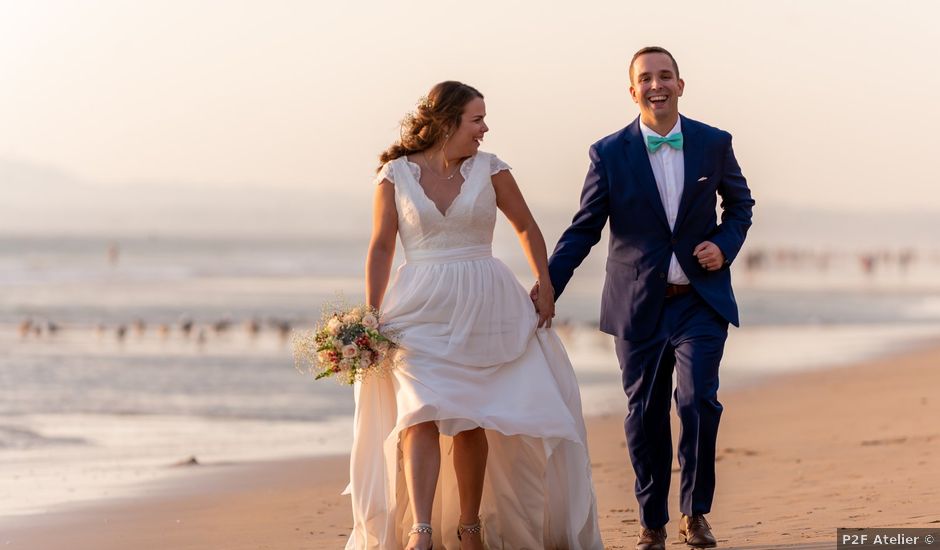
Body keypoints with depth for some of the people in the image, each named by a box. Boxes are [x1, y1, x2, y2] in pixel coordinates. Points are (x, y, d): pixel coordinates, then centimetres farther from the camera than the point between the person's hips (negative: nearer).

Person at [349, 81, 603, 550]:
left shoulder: (488, 169, 3)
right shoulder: (396, 175, 0)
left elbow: (526, 229, 14)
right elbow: (381, 249, 1)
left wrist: (545, 287, 7)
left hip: (483, 308, 2)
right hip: (421, 310, -1)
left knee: (471, 422, 3)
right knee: (421, 414, -15)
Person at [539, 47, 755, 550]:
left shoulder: (714, 144, 0)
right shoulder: (609, 154, -3)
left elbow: (739, 203, 15)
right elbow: (583, 230, -1)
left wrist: (725, 245, -4)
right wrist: (548, 286, -11)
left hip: (701, 301, 0)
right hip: (639, 305, 0)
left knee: (699, 400, -14)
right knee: (645, 416, 6)